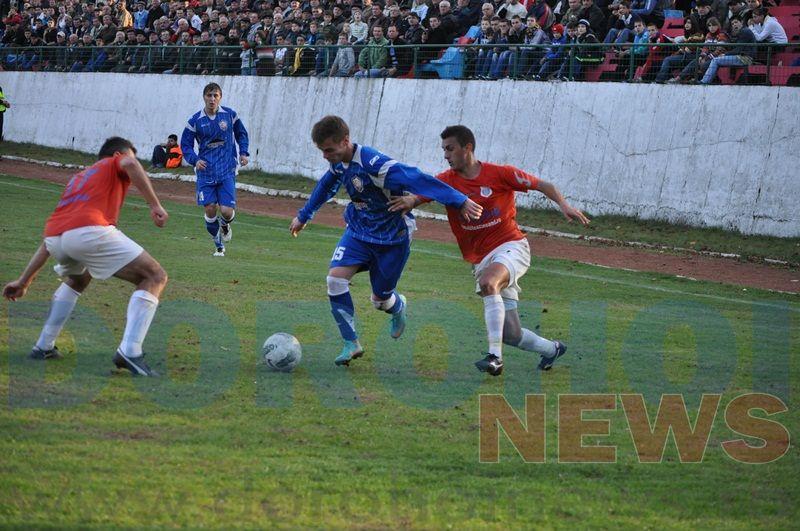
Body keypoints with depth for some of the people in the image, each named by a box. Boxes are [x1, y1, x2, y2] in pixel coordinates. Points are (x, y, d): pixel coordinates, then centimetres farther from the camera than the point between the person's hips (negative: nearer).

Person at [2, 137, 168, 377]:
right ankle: (130, 351, -16)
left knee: (77, 279, 39)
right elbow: (130, 164, -5)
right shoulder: (114, 164, 24)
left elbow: (48, 242, 38)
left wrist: (24, 281, 40)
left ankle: (44, 346, 36)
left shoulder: (77, 179, 39)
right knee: (154, 278, 0)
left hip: (54, 234, 7)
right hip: (90, 231, -7)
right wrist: (155, 205, -8)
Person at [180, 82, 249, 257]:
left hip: (227, 171, 0)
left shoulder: (230, 115, 0)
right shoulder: (195, 121, -2)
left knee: (227, 211, -11)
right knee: (209, 208, -5)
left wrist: (243, 153, 4)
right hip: (206, 170, 0)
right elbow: (185, 144, 6)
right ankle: (219, 245, 16)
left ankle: (225, 224, 28)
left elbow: (241, 134, 17)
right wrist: (195, 160, -12)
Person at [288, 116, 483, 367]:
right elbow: (326, 187, 17)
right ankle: (351, 343, -6)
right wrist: (303, 216, 31)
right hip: (359, 230, 6)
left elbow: (415, 179, -38)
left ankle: (398, 307, 45)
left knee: (380, 299, 4)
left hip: (392, 236, -6)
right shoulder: (339, 163, -6)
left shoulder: (373, 163, -32)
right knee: (335, 278, -17)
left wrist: (460, 202, -44)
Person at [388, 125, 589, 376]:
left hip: (511, 247, -5)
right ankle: (552, 349, 33)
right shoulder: (447, 181, 2)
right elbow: (421, 194, -13)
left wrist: (564, 205, -17)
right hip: (481, 259, 5)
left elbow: (543, 185, -1)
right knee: (510, 334, 2)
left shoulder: (499, 174, -6)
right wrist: (409, 200, -36)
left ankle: (495, 356, -39)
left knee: (487, 281, -38)